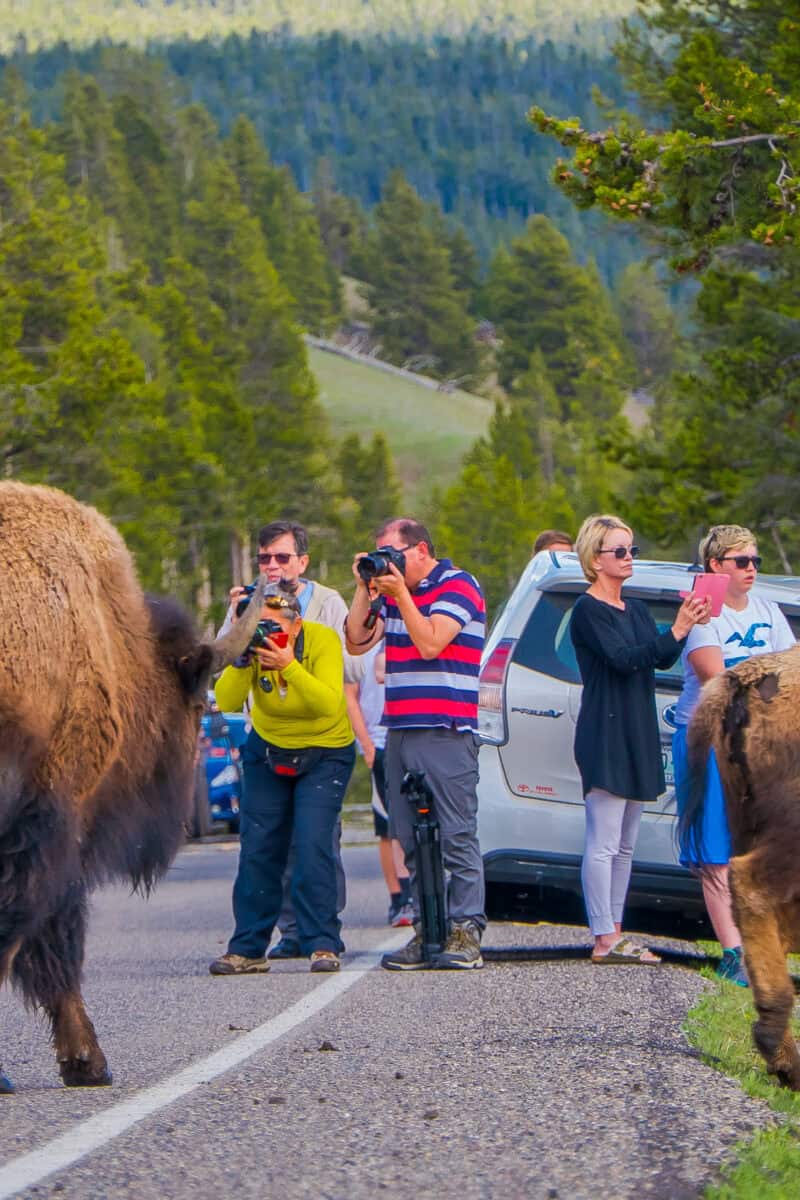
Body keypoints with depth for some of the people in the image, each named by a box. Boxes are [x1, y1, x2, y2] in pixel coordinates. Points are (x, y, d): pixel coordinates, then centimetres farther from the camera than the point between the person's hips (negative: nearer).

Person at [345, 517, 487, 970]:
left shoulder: (459, 586, -4)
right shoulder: (391, 592, 19)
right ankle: (427, 929, 9)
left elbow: (429, 642, -15)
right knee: (411, 840, 6)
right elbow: (357, 643, 12)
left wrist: (400, 592, -14)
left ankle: (465, 931, -10)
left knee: (456, 837, -9)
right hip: (400, 731, 8)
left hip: (446, 733, -8)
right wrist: (365, 590, 4)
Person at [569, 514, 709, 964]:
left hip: (638, 736, 9)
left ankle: (615, 933, 15)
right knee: (604, 842, -9)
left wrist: (687, 626, -16)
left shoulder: (636, 610, 17)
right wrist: (676, 631, -30)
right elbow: (623, 658, -22)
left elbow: (661, 660, 3)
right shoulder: (588, 611, -8)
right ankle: (605, 940, -10)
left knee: (624, 845, 11)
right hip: (604, 736, -9)